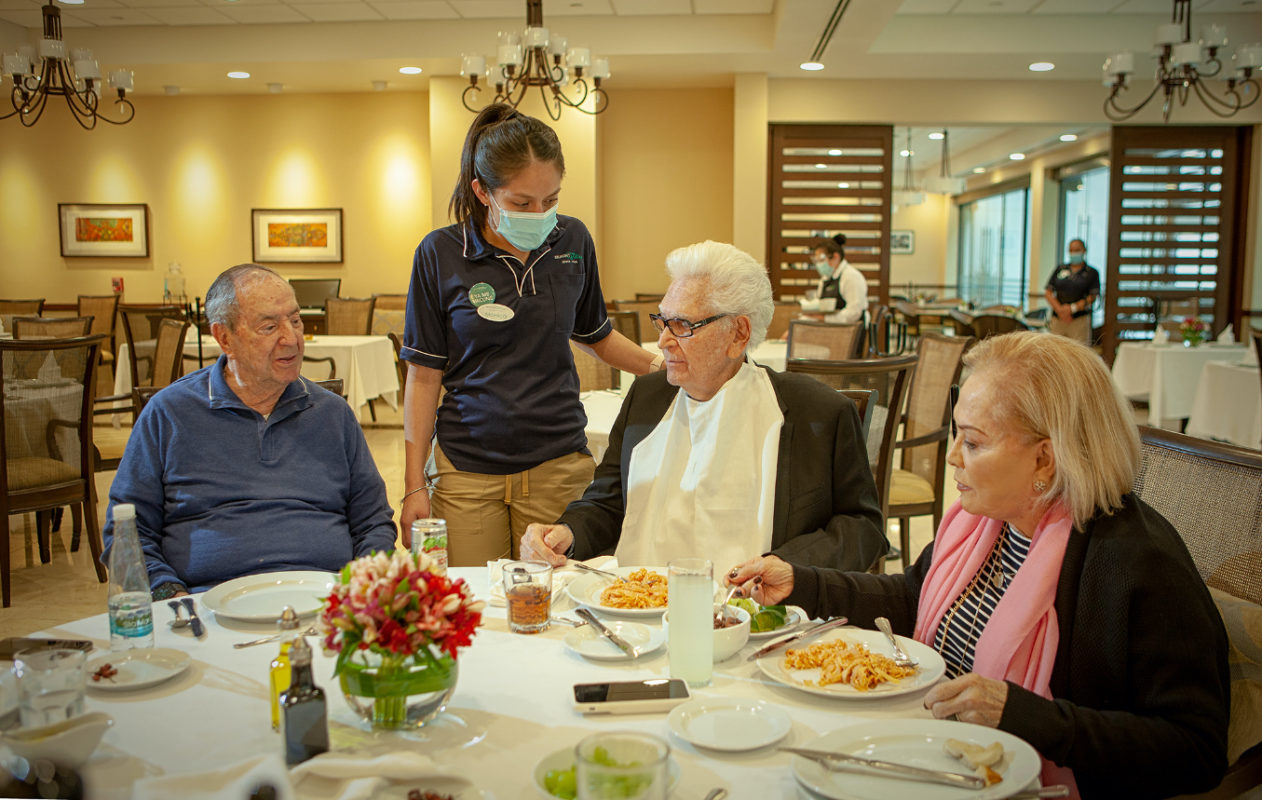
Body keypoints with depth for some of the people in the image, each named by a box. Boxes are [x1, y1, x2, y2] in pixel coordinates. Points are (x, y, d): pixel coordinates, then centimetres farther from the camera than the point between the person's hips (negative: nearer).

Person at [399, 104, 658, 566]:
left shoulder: (573, 241, 3)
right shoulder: (441, 254, -4)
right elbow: (424, 376, -1)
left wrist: (661, 365, 6)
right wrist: (413, 486, -3)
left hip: (557, 464, 2)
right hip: (466, 470, -1)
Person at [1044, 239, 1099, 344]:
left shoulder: (1091, 272, 6)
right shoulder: (1060, 269, 14)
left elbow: (1093, 297, -3)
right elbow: (1048, 292, 7)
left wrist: (1072, 308, -15)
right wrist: (1059, 309, -9)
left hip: (1079, 319, -3)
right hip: (1057, 319, 3)